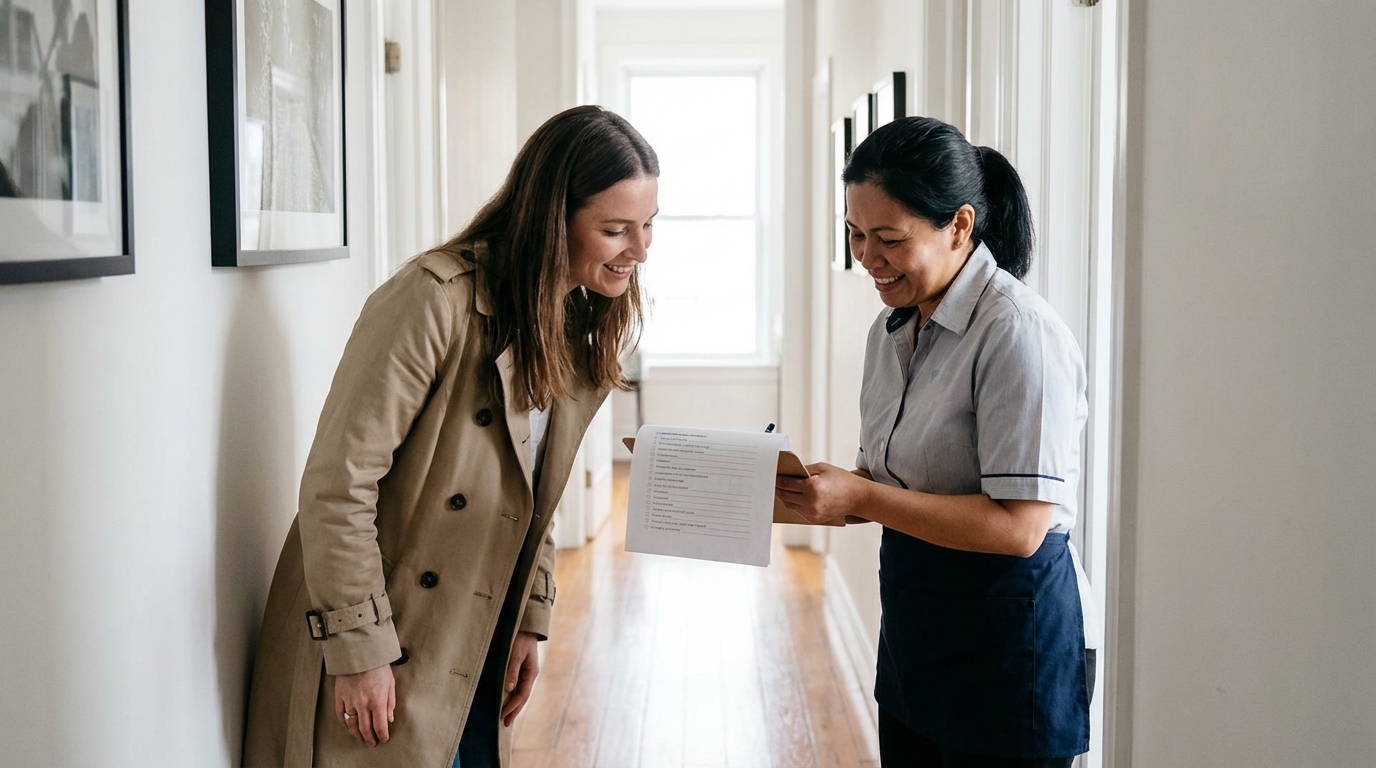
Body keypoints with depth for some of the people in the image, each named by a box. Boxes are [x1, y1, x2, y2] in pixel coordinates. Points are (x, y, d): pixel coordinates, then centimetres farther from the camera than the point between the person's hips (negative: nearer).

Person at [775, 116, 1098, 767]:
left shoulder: (1018, 334, -19)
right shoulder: (891, 329, 8)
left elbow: (1018, 527, -24)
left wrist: (862, 498, -24)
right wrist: (806, 490, -5)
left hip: (1007, 640, -8)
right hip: (914, 628, 8)